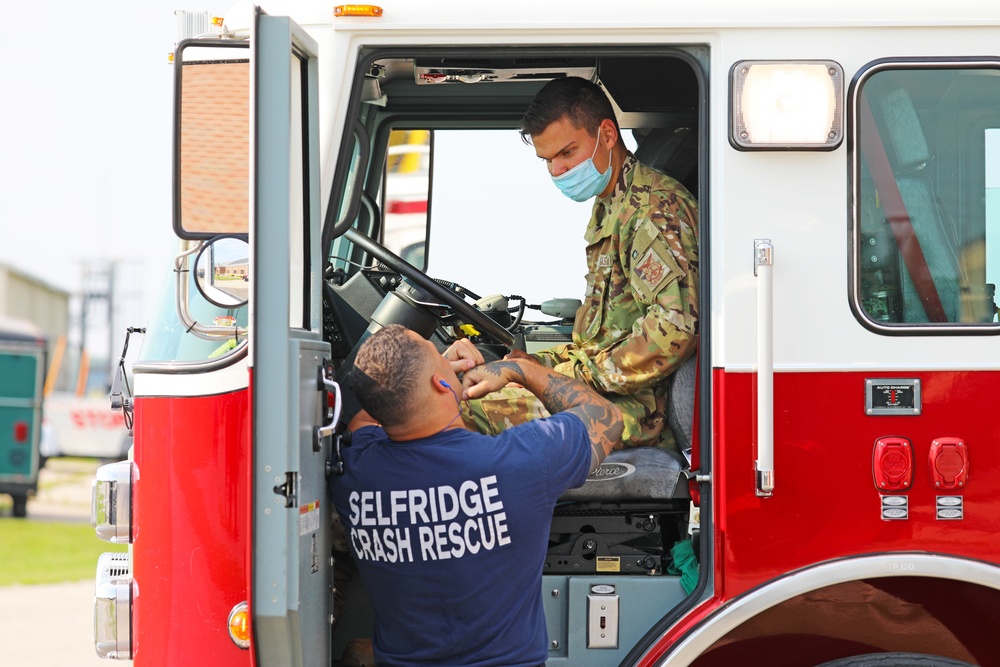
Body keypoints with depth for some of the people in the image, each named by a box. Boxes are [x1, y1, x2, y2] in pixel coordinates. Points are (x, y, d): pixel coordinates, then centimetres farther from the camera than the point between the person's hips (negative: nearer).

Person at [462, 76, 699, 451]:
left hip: (637, 409, -10)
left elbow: (673, 330, -26)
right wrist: (545, 363, 9)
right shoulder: (608, 211, 18)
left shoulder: (656, 208, -15)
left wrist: (580, 374, -18)